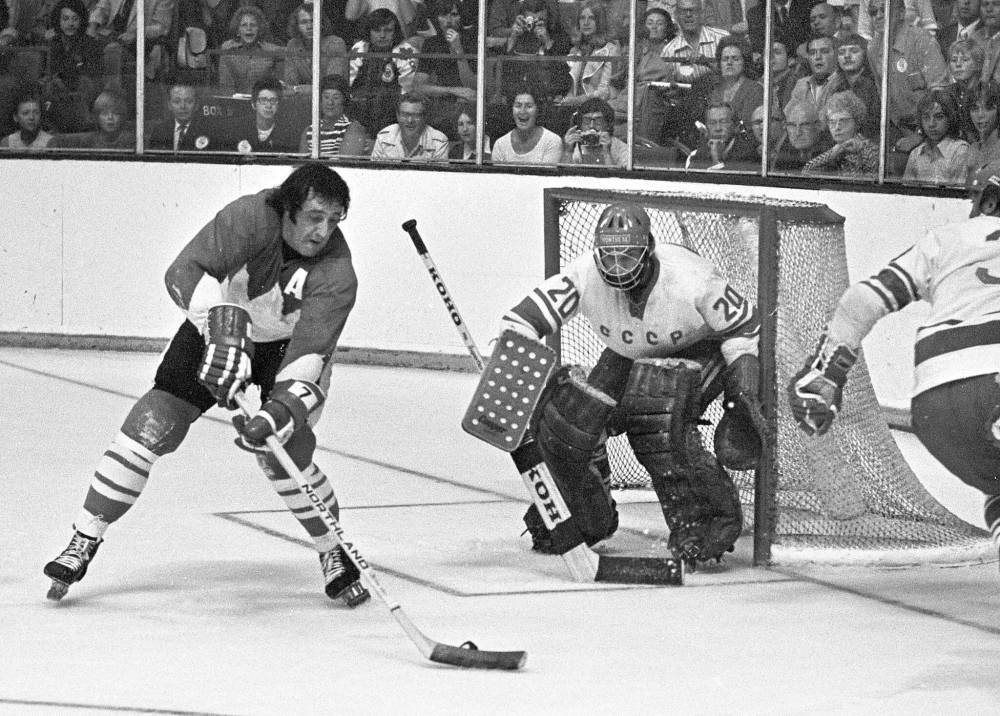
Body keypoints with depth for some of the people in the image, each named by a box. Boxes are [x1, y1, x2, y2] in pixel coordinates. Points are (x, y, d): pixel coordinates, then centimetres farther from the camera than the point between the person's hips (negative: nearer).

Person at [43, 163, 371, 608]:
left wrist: (281, 412, -51)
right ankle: (83, 543, 0)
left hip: (289, 344, -1)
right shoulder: (251, 218, -31)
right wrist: (222, 325, -54)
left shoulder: (337, 275, -30)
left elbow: (309, 355, -35)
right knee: (151, 427, -12)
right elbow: (184, 273, -39)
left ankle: (334, 554, 6)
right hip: (217, 331, 1)